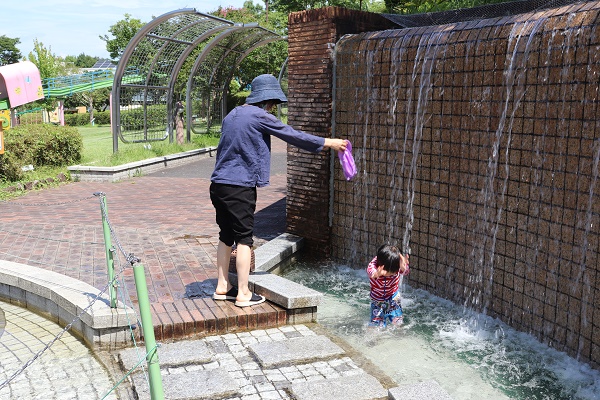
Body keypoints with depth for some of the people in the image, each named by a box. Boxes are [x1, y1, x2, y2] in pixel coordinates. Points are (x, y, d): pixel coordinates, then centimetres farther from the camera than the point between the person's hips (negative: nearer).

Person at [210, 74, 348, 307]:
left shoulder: (233, 114, 17)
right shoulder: (259, 116, -9)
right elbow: (293, 136, -6)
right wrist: (328, 143, 3)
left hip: (219, 183, 9)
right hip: (240, 187, -9)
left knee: (226, 236, 15)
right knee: (244, 239, -1)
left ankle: (222, 287, 24)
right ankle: (243, 294, 5)